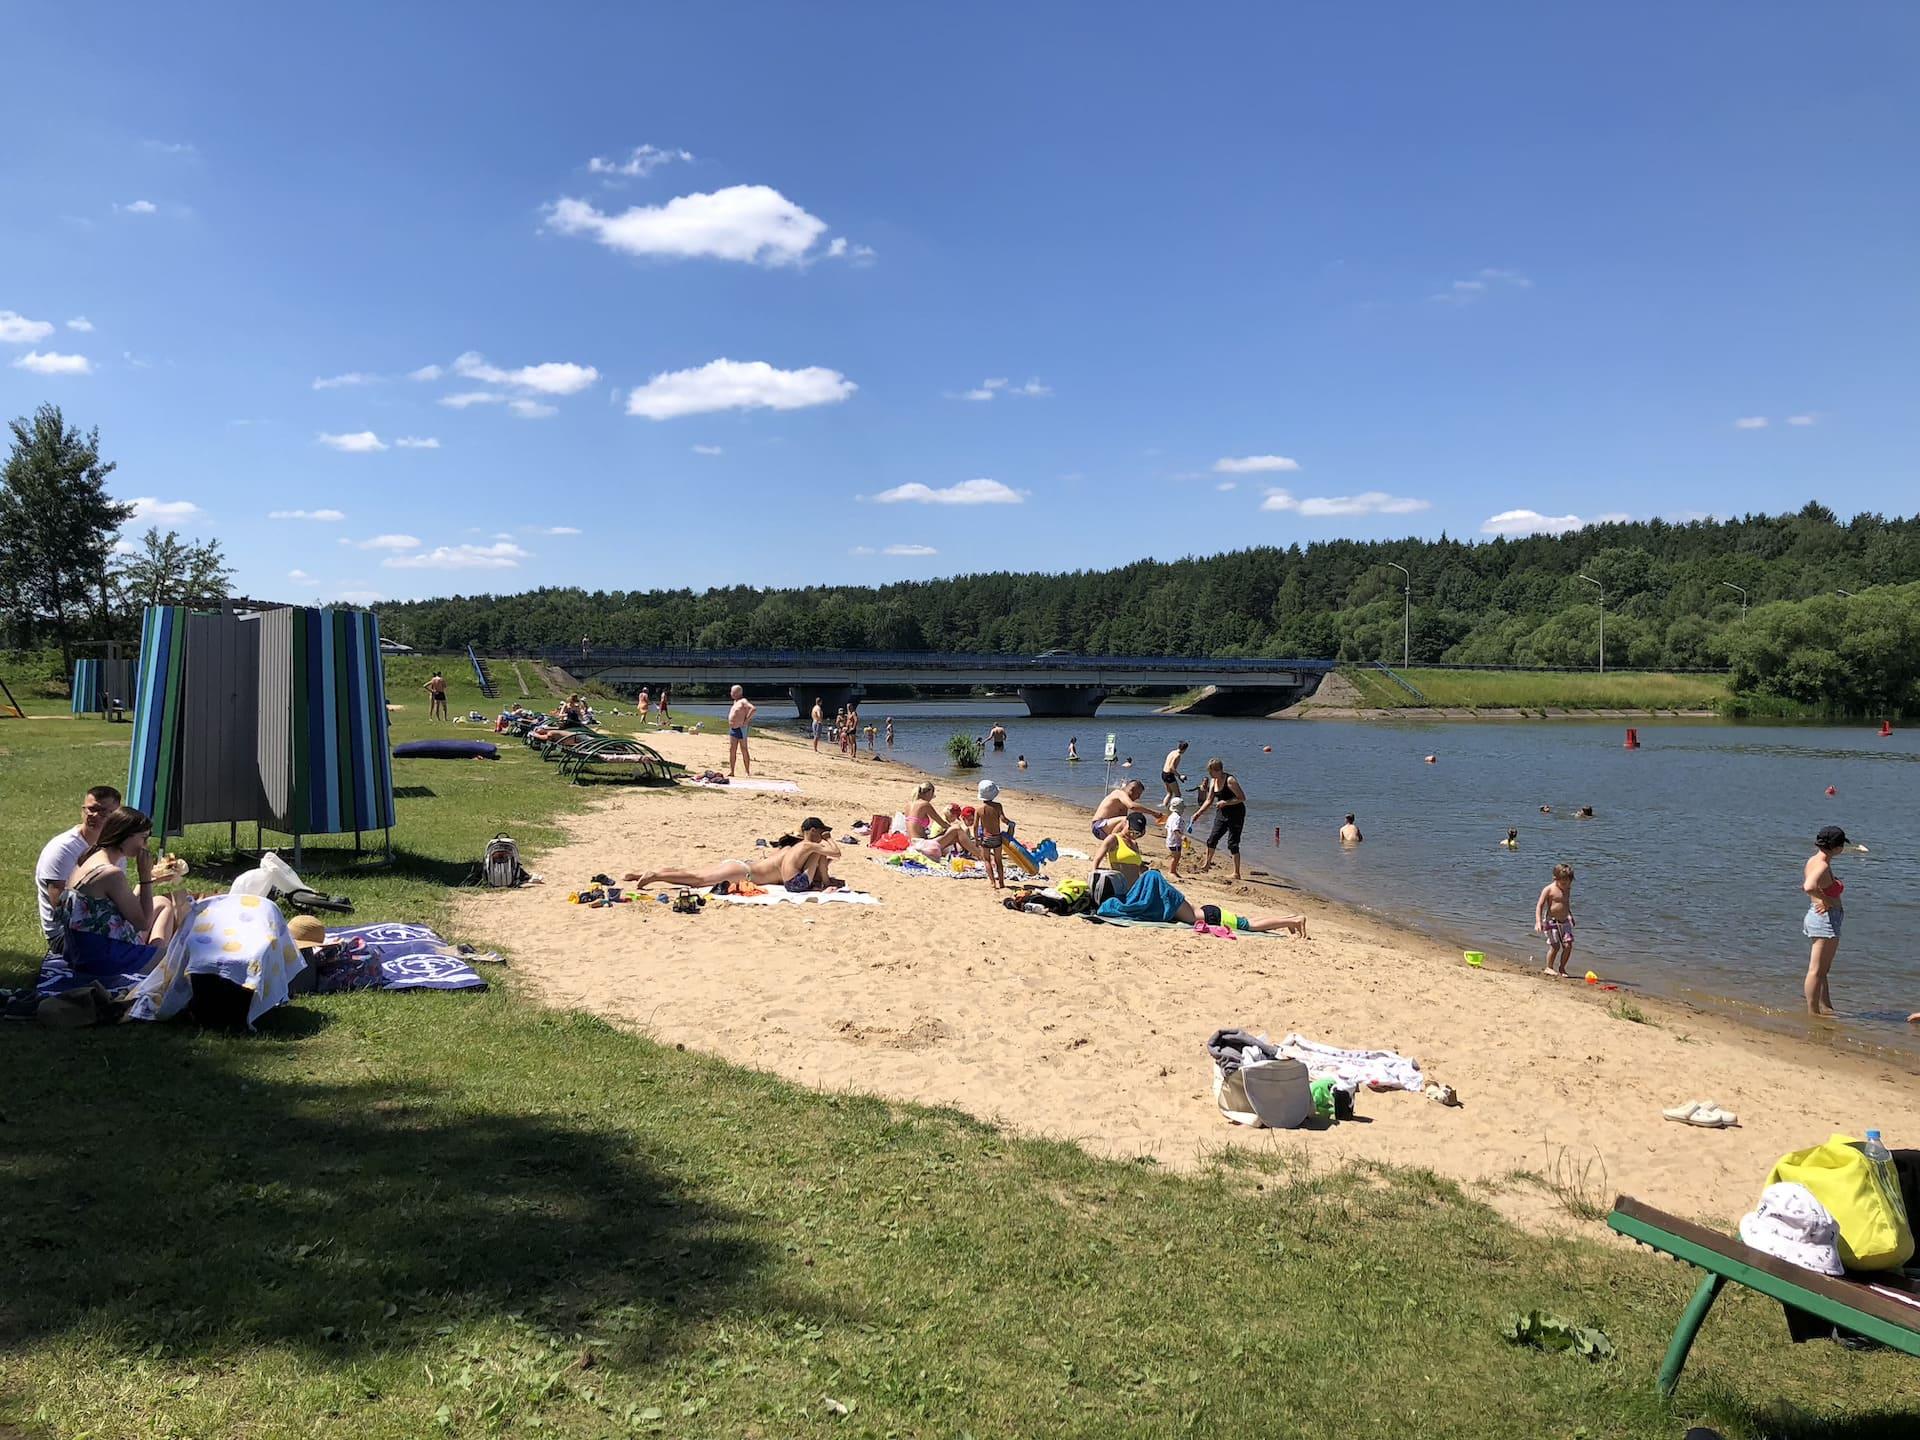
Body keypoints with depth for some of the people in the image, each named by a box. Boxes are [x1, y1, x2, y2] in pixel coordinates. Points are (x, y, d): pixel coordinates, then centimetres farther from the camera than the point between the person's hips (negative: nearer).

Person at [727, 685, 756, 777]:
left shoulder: (743, 701, -13)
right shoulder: (735, 702, 16)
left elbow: (753, 708, -28)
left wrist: (746, 720, -25)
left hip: (740, 729, -9)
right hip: (732, 729, 9)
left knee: (744, 750, -3)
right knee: (731, 750, 6)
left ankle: (748, 772, 2)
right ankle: (731, 771, 9)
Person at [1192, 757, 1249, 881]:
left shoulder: (1230, 780, -21)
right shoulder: (1213, 781, 3)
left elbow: (1242, 798, -21)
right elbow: (1209, 800, 11)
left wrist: (1226, 802, -28)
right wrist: (1198, 813, 3)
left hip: (1236, 814, -8)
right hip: (1222, 813, 8)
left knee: (1232, 843, -7)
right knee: (1212, 839, 11)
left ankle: (1236, 873, 1)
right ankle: (1207, 864, 29)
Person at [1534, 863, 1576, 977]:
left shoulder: (1568, 889, 6)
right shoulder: (1548, 889, -13)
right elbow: (1539, 906, -14)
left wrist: (1570, 916, 33)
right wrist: (1538, 922, -22)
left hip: (1564, 921, 5)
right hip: (1551, 921, -5)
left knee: (1568, 945, -4)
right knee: (1555, 946, -5)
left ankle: (1561, 968, 14)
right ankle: (1549, 967, 15)